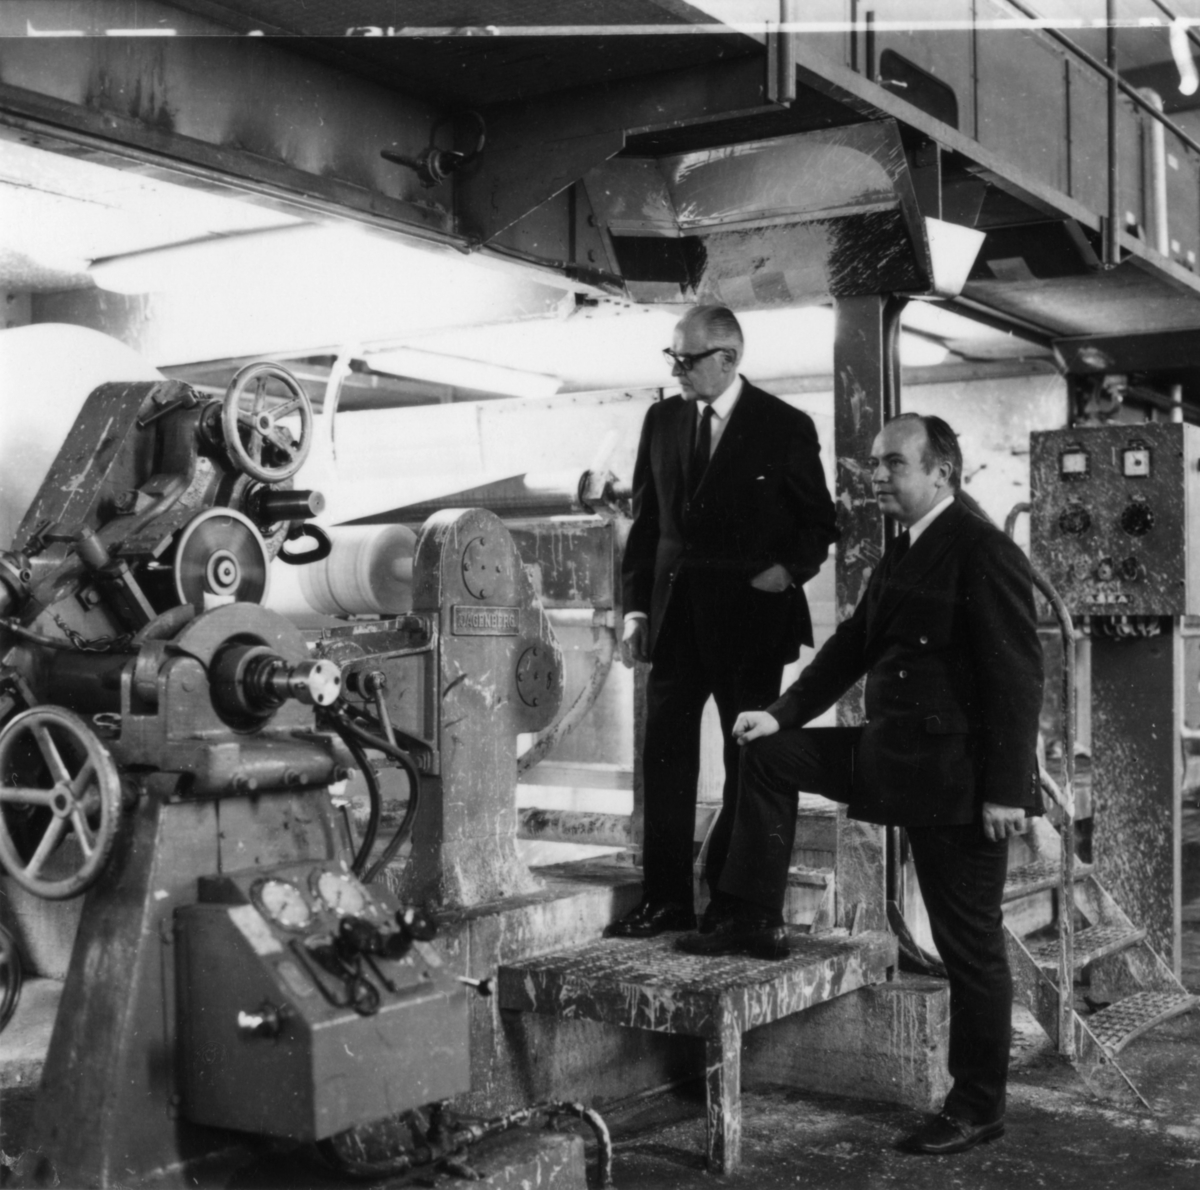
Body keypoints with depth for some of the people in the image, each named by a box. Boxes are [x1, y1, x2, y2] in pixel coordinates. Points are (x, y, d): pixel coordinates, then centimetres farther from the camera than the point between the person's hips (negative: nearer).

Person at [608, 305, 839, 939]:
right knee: (665, 760, 2)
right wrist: (636, 607, 5)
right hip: (675, 617, 4)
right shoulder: (662, 419, 8)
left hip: (751, 619, -4)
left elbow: (819, 521, 3)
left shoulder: (785, 427, -4)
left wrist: (790, 570, -14)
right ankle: (666, 900, 10)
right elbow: (645, 519, 11)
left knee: (750, 761, 6)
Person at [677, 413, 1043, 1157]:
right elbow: (855, 642, 16)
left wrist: (1006, 790, -22)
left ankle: (979, 1109, 17)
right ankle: (758, 925, 15)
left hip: (959, 775, -9)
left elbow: (1017, 676, -19)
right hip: (892, 754, 9)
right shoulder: (904, 553, 12)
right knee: (768, 754, 9)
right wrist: (784, 713, 8)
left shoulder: (983, 551, -15)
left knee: (971, 945, 2)